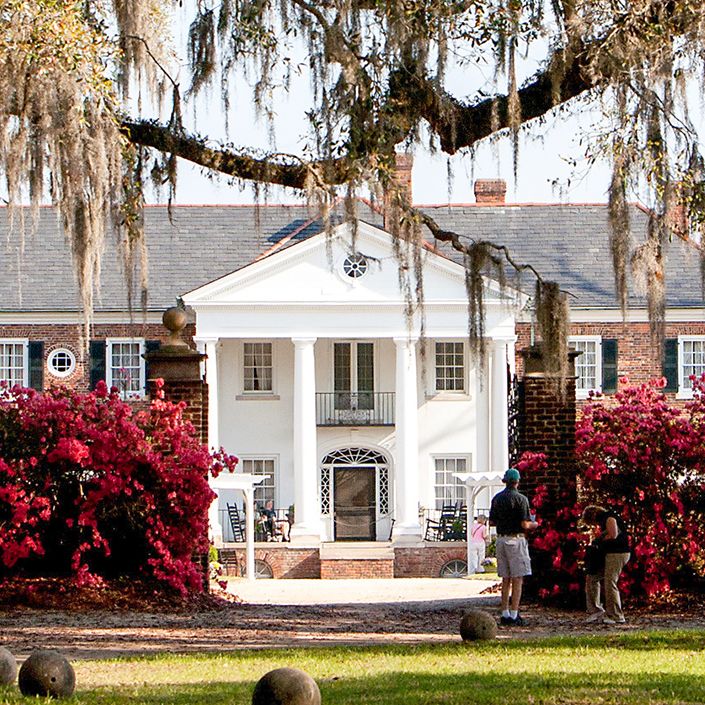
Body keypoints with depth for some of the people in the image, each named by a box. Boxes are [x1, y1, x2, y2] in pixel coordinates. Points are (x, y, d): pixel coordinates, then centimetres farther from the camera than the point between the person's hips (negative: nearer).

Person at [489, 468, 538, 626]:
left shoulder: (497, 498, 8)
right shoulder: (520, 499, -10)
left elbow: (491, 522, 12)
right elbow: (524, 524, -14)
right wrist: (534, 524, 7)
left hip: (501, 540, 6)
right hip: (516, 540, -6)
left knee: (506, 579, 12)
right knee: (517, 579, -3)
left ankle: (505, 613, 12)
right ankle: (514, 614, -8)